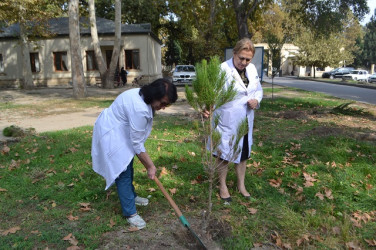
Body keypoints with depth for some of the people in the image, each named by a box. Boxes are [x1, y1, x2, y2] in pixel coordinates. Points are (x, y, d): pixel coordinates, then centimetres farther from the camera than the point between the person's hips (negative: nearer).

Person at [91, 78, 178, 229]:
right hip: (111, 134, -10)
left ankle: (131, 196, 40)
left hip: (120, 130, 10)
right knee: (123, 171, -6)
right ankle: (130, 213, 7)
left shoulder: (144, 97, -6)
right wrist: (150, 166, -17)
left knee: (128, 166, 20)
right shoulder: (139, 109, -35)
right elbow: (137, 143, -27)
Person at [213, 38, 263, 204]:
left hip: (245, 121, 7)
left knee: (243, 153, 19)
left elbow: (258, 89, 16)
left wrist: (257, 100, -7)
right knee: (224, 154, 8)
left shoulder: (252, 69, 5)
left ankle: (241, 185, 39)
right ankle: (223, 187, 30)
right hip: (227, 122, -6)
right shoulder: (223, 70, -18)